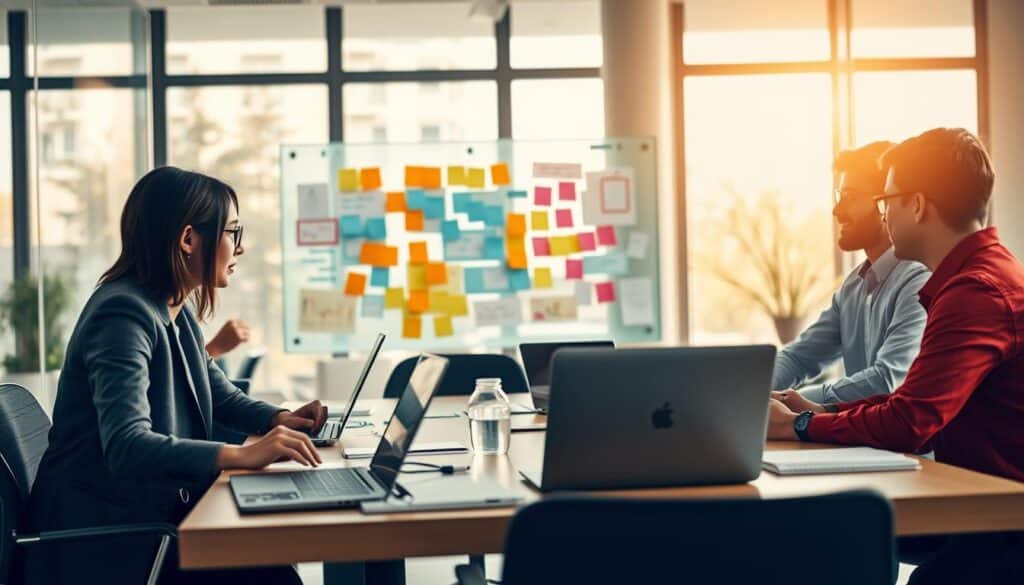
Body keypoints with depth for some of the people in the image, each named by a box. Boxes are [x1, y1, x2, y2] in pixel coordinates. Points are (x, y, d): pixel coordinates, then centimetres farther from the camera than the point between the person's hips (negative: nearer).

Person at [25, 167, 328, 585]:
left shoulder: (179, 312, 9)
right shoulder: (124, 314, -20)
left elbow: (221, 396, 23)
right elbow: (127, 445, -33)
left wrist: (280, 419, 3)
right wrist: (244, 455, -41)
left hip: (158, 512, 9)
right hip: (104, 541, -9)